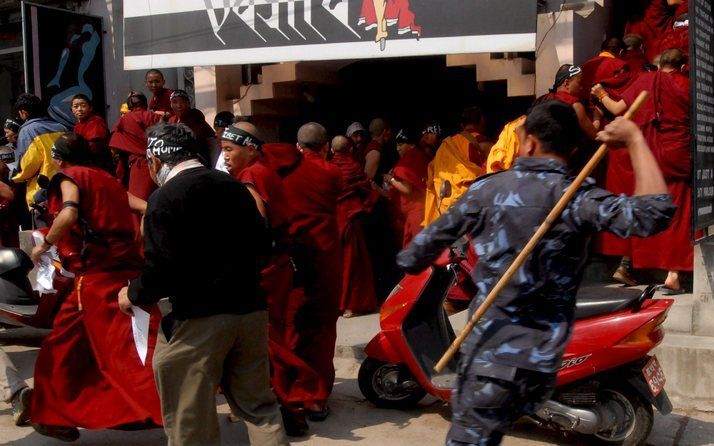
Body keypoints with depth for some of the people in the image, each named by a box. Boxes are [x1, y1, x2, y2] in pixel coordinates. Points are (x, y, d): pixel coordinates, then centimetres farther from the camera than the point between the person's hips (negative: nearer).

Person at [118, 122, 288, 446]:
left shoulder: (164, 198, -12)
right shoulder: (235, 187, 8)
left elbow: (162, 271, -17)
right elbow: (262, 247, 13)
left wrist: (132, 294, 0)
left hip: (197, 321, -6)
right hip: (250, 310, 6)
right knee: (258, 406, 18)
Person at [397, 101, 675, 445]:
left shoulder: (486, 190, -1)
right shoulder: (578, 199, -10)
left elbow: (433, 237, 9)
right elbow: (654, 212, -22)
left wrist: (409, 261, 31)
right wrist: (634, 139, -12)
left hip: (489, 350, 0)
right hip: (542, 361, 1)